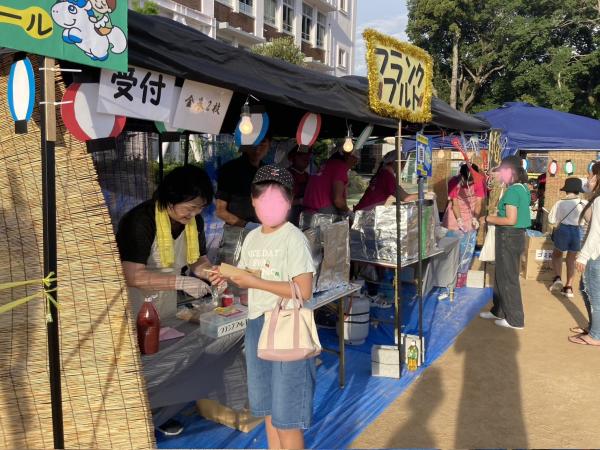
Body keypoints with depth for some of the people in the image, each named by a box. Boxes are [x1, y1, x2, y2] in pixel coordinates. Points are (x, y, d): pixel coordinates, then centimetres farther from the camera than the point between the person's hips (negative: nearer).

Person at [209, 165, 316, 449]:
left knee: (286, 413, 3)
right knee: (267, 407, 19)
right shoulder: (252, 237, 8)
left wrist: (255, 282, -21)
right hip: (256, 324, 7)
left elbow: (304, 290, -21)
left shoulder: (294, 238, -14)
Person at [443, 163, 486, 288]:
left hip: (470, 221, 1)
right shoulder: (453, 182, -15)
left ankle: (461, 281, 15)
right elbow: (455, 203, -13)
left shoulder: (479, 182, -14)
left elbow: (478, 203, -11)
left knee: (467, 251, 3)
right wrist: (459, 220, -23)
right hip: (454, 220, -1)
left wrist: (475, 218, -24)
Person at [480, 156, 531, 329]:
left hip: (509, 237, -10)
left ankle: (515, 320, 10)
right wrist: (496, 217, 12)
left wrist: (489, 219, -12)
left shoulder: (512, 191, -20)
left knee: (508, 278, 1)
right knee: (501, 275, 20)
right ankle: (499, 311, 32)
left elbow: (511, 220, -24)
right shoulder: (523, 188, 10)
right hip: (515, 235, 10)